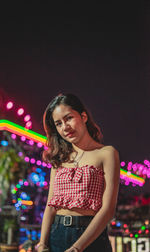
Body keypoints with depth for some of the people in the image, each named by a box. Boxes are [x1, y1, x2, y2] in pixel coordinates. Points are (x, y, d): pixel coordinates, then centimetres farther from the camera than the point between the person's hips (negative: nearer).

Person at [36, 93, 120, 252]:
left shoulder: (106, 153, -2)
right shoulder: (59, 160, 12)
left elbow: (108, 209, -11)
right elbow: (51, 205, 6)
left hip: (91, 238, -4)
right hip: (56, 237, 4)